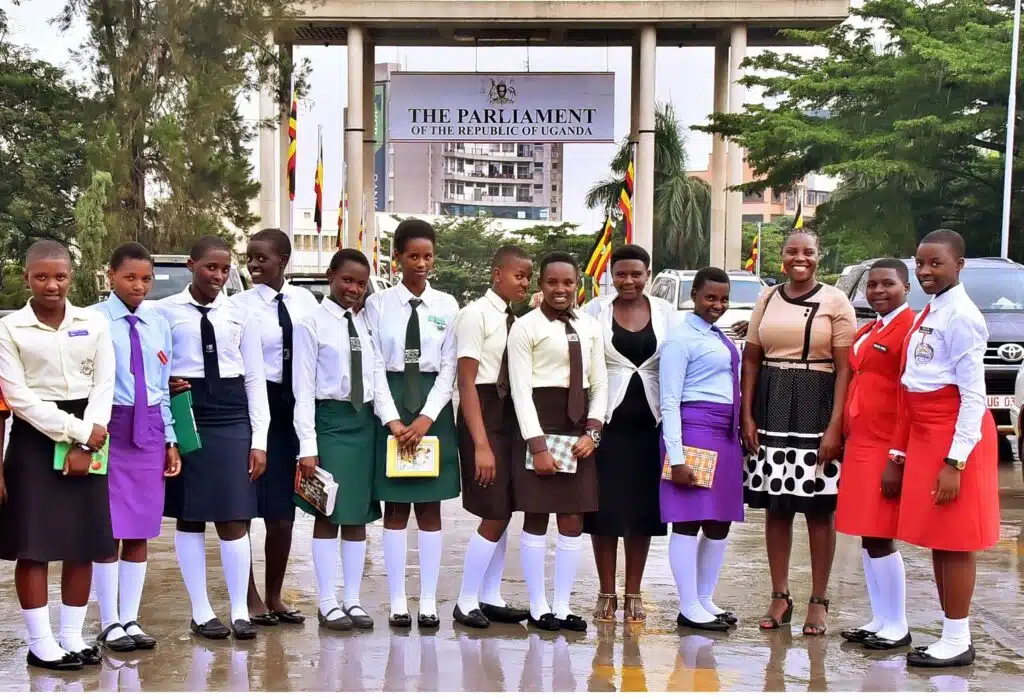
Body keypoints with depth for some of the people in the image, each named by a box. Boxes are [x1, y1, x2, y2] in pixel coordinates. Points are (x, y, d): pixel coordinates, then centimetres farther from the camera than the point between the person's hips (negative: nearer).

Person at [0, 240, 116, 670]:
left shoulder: (93, 323, 4)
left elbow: (104, 386, 1)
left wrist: (85, 444, -10)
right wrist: (77, 431, -13)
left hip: (87, 437, 3)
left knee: (83, 543, 6)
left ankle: (73, 637, 16)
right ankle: (40, 643, 8)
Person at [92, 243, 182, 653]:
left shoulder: (158, 324, 9)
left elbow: (163, 387, 12)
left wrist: (170, 440, 10)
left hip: (149, 430, 4)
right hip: (109, 428, -4)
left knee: (140, 531, 8)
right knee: (108, 529, 1)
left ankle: (130, 619, 17)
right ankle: (110, 623, 11)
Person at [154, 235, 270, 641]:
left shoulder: (240, 315, 6)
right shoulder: (164, 311, 0)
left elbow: (255, 379, 6)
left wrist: (259, 440, 1)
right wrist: (164, 387, -16)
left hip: (231, 419, 1)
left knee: (233, 518, 0)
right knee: (189, 517, 6)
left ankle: (240, 611, 10)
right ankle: (201, 611, 17)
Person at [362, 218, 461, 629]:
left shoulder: (447, 306, 4)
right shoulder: (378, 304, 1)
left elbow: (450, 367, 0)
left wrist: (427, 417, -11)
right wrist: (393, 420, -12)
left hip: (433, 409, 1)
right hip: (391, 407, -1)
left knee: (430, 508, 5)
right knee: (395, 509, 4)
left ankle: (429, 602, 11)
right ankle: (397, 602, 10)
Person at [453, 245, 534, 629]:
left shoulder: (515, 320, 10)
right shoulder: (476, 314, -11)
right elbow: (467, 382, -15)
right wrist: (481, 443, -19)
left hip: (511, 414, 7)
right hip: (483, 413, -7)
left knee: (503, 513, 11)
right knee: (494, 515, -5)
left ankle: (490, 598, 22)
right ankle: (467, 602, 8)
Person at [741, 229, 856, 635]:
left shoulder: (835, 302, -1)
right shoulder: (767, 301, 11)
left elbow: (845, 368, -5)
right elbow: (751, 360, 11)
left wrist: (834, 427, -12)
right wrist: (747, 416, 2)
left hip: (816, 409, -4)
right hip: (771, 409, 4)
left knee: (819, 508, 1)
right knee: (775, 506, 7)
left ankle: (818, 601, 10)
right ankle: (780, 596, 17)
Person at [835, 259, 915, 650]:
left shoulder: (911, 328, -11)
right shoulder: (867, 332, 18)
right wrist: (845, 440, 13)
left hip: (887, 450, -9)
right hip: (859, 446, 9)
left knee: (879, 537, -5)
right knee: (867, 537, 11)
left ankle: (897, 627, 7)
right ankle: (879, 620, 21)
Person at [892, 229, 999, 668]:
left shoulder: (961, 316, -14)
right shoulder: (928, 314, 13)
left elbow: (974, 395, -17)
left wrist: (955, 461, -20)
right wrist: (900, 452, 15)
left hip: (954, 435, -9)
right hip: (924, 434, 9)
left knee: (954, 539, -2)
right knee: (935, 537, 13)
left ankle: (958, 641, 6)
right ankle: (949, 633, 22)